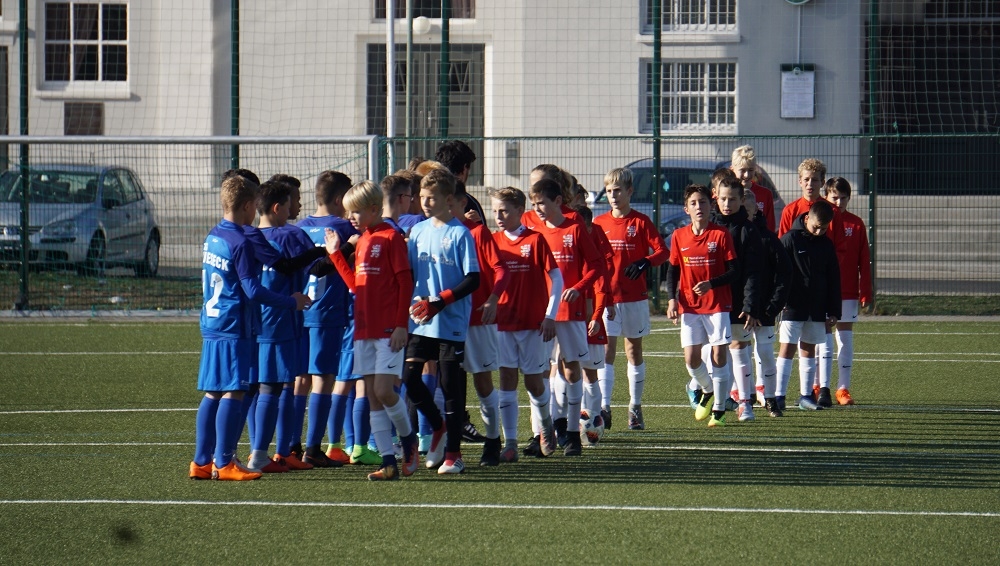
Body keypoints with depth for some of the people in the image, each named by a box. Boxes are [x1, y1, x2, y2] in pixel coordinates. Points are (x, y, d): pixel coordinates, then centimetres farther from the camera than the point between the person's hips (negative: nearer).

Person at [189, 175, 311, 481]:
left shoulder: (212, 237, 11)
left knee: (212, 394, 10)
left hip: (211, 326, 9)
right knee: (232, 393, -7)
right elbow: (253, 290, -17)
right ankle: (223, 463, -9)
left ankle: (202, 461, 11)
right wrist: (292, 302, -8)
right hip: (234, 329, -9)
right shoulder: (240, 243, -14)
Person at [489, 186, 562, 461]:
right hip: (503, 322, 3)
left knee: (534, 381, 5)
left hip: (533, 323, -3)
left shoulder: (535, 240, -5)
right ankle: (510, 443, -1)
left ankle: (544, 427, 32)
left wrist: (550, 316, -9)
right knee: (507, 379, -2)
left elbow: (556, 278, -5)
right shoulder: (494, 240, 5)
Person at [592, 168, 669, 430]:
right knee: (607, 351, -8)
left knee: (634, 350, 9)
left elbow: (663, 251, -4)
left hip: (635, 297, -1)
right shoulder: (599, 223, 7)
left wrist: (645, 263, -21)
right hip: (605, 297, 1)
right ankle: (604, 407, -14)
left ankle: (635, 407, 17)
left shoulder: (641, 222, 0)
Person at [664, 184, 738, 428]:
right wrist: (672, 299, -1)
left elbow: (734, 271, -4)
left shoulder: (721, 235, -3)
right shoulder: (679, 236, 6)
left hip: (717, 304, -3)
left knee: (719, 354, -4)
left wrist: (710, 284, -19)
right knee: (691, 358, -3)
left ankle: (719, 409, 5)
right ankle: (708, 390, 27)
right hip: (689, 305, 3)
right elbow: (672, 271, 12)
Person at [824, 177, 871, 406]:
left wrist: (866, 293, 1)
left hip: (848, 292, 1)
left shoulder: (856, 224, 5)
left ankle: (843, 388, 5)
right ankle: (820, 387, 10)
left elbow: (864, 262, 6)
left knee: (846, 337, 2)